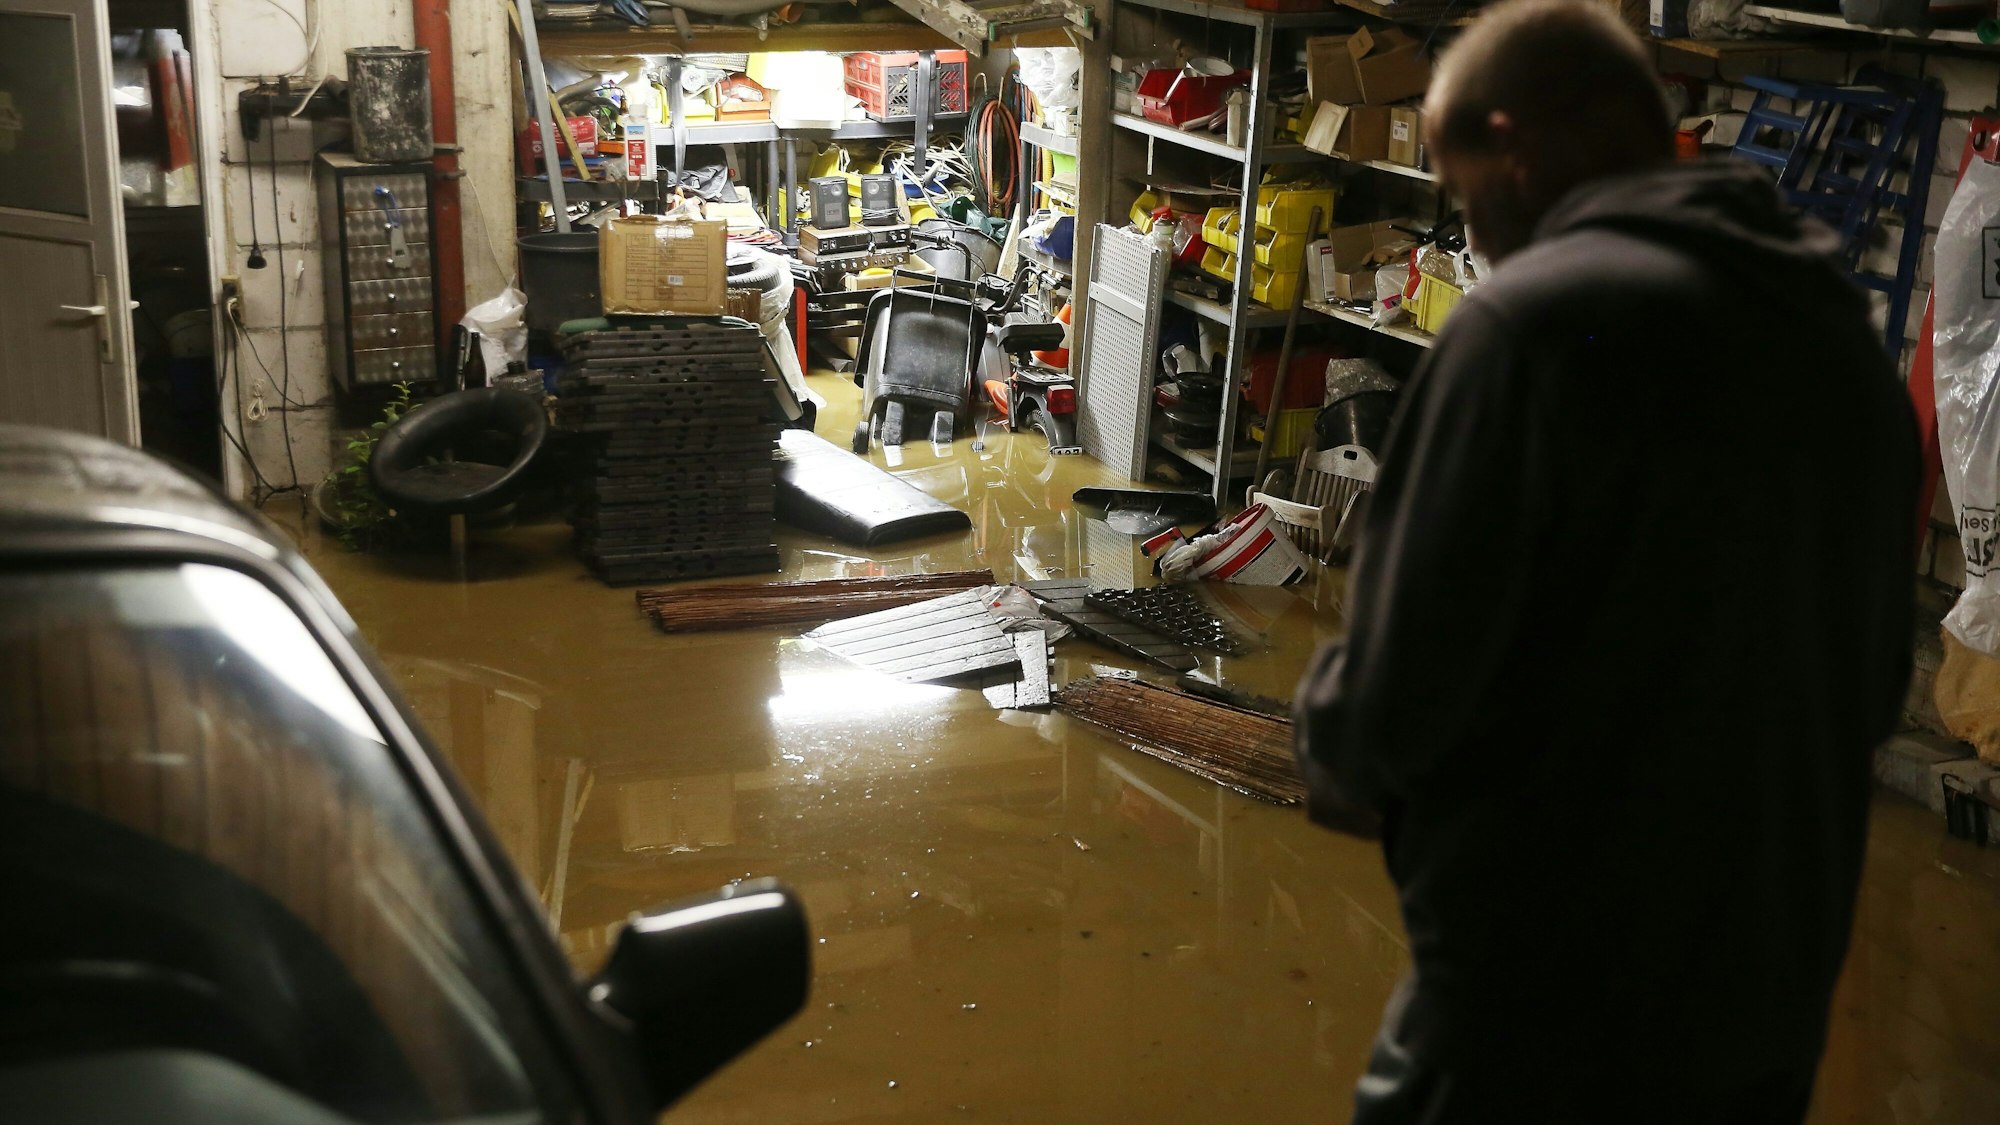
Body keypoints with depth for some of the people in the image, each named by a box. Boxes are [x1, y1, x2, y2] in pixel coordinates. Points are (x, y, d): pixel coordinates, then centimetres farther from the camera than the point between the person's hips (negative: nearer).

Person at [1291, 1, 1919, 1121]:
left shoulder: (1537, 317, -18)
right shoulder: (1849, 335, 4)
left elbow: (1401, 685, -18)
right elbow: (1874, 688, 10)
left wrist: (1337, 753, 2)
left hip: (1543, 1003, -7)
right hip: (1776, 998, 7)